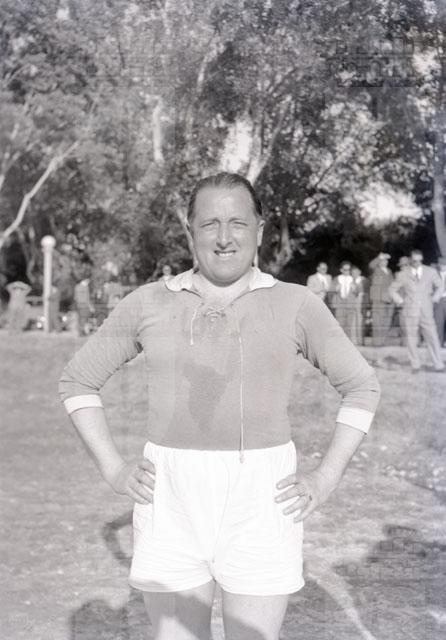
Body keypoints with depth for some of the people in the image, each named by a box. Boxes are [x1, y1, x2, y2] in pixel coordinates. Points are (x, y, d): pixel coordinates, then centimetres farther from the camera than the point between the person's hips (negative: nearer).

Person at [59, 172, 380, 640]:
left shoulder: (296, 305, 1)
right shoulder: (148, 304, 3)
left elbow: (361, 387, 9)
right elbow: (77, 381, 11)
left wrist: (326, 479, -2)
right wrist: (113, 470, -1)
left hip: (259, 504, -1)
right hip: (173, 505, 1)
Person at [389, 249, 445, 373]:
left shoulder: (430, 272, 5)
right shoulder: (403, 275, 2)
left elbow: (439, 286, 19)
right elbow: (392, 289, 13)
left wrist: (434, 299, 8)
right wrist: (400, 301, 4)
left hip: (426, 312, 0)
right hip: (409, 313, 0)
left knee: (433, 338, -5)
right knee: (411, 341, 1)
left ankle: (438, 365, 2)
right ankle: (415, 365, 12)